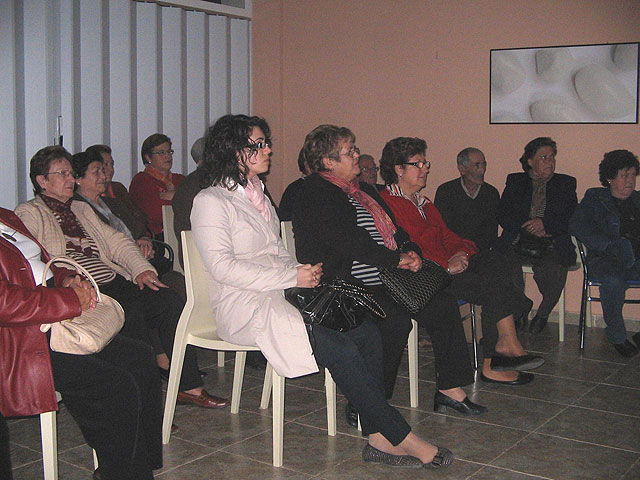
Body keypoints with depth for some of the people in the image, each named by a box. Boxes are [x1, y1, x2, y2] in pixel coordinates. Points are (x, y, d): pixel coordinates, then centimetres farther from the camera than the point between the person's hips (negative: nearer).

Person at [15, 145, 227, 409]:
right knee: (131, 310, -32)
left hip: (116, 282, 7)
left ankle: (188, 386, -12)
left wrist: (140, 268, 2)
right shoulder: (28, 214, 7)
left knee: (170, 299, -16)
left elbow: (115, 240, 21)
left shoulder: (82, 209, 29)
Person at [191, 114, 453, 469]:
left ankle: (379, 438, -15)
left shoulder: (256, 194, 21)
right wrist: (292, 277, -17)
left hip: (279, 296, 8)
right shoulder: (211, 201, -5)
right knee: (340, 349, -25)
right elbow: (222, 266, -16)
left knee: (366, 331, -15)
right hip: (243, 308, -8)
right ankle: (402, 438, -13)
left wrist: (303, 270, 3)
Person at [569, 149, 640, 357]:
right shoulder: (594, 198, 13)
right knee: (613, 280, -37)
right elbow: (576, 225, -3)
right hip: (605, 258, -3)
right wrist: (609, 244, -13)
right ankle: (617, 337, -17)